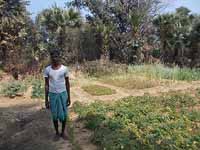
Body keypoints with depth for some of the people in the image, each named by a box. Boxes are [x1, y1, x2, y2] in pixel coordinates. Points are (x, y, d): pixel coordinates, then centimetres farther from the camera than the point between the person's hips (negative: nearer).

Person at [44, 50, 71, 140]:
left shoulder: (64, 69, -7)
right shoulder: (47, 70, -6)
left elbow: (67, 83, 0)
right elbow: (46, 85, -1)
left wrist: (69, 97, 2)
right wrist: (46, 100, -1)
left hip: (63, 94, 0)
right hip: (52, 95, 0)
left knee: (64, 115, 7)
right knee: (55, 115, 9)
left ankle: (63, 132, 30)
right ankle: (57, 133, 30)